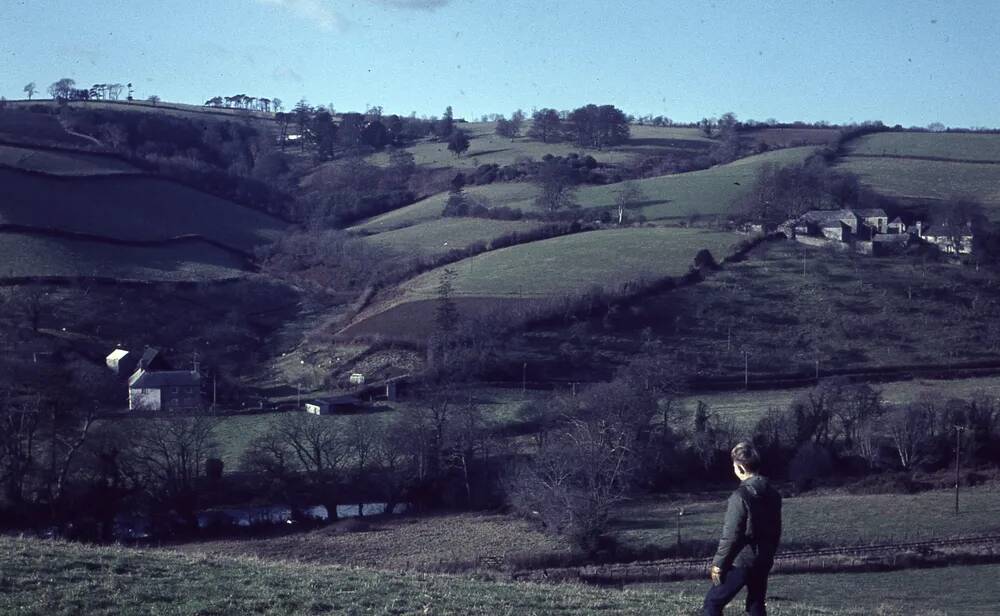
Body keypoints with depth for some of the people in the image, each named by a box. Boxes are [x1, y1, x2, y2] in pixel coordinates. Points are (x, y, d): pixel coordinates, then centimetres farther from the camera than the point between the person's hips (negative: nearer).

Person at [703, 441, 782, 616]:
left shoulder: (741, 495, -18)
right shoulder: (772, 493, 6)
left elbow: (731, 535, -18)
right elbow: (776, 530, 15)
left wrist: (718, 563, -9)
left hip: (740, 562, -8)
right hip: (763, 562, 8)